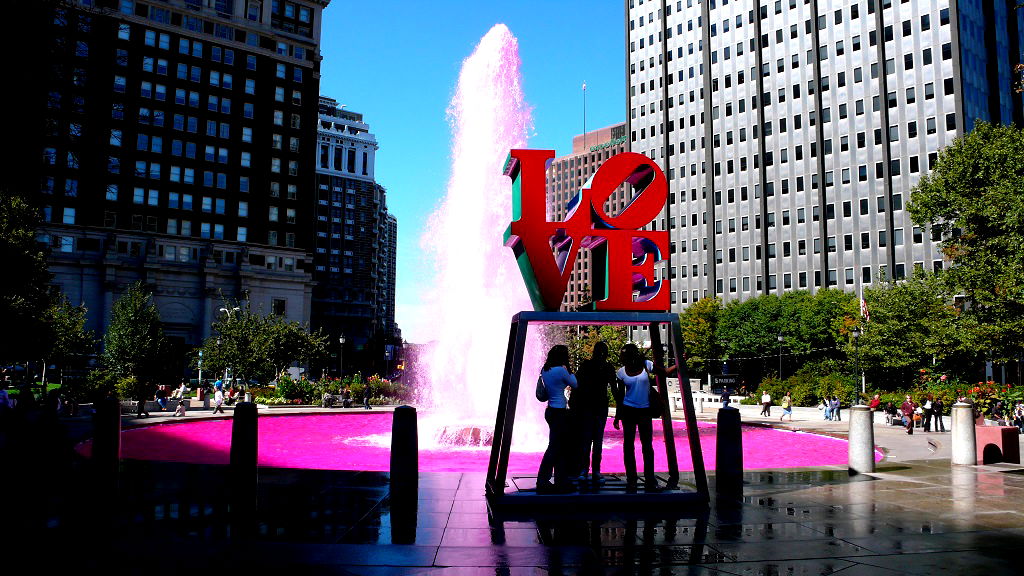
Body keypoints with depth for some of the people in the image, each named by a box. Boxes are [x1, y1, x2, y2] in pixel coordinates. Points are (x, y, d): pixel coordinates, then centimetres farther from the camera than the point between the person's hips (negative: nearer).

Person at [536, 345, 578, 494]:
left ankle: (561, 482, 21)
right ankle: (542, 482, 2)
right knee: (555, 447, -2)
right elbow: (574, 384, -1)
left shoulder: (545, 370, 8)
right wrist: (568, 369, 7)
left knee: (559, 447, 14)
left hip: (551, 410, 9)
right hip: (559, 413, -9)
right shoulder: (561, 370, -16)